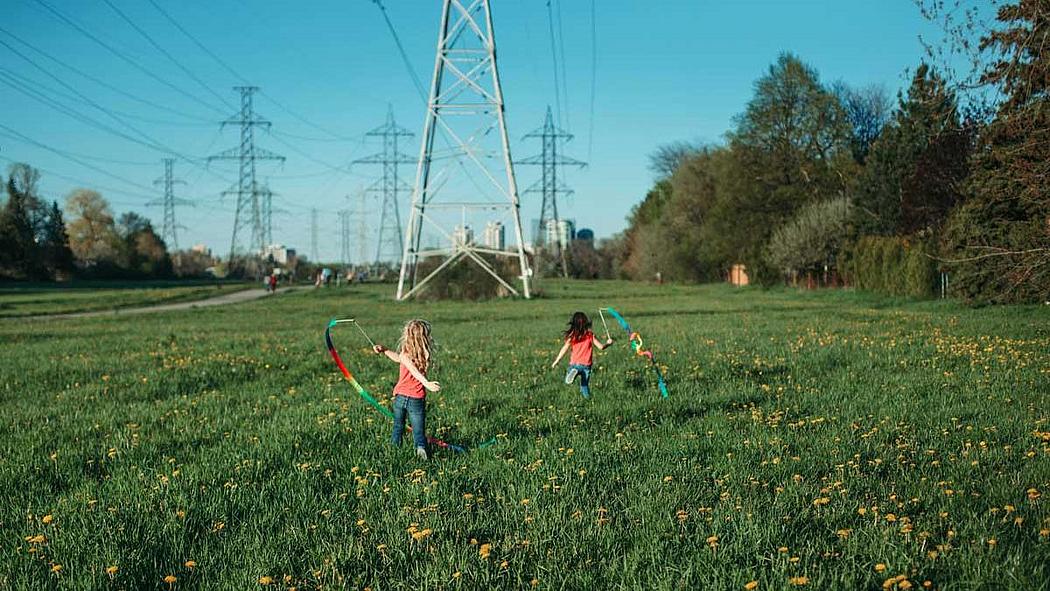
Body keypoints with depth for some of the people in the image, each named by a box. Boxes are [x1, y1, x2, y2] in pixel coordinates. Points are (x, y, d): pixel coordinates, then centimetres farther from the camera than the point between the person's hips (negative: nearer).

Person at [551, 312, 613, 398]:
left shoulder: (572, 336, -2)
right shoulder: (590, 335, 0)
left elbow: (564, 350, -1)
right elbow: (601, 347, 3)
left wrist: (556, 361, 9)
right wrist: (608, 343, 24)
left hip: (574, 363, -1)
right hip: (586, 365, 1)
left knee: (567, 381, 4)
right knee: (585, 385, 17)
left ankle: (573, 373, -26)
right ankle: (587, 397, 0)